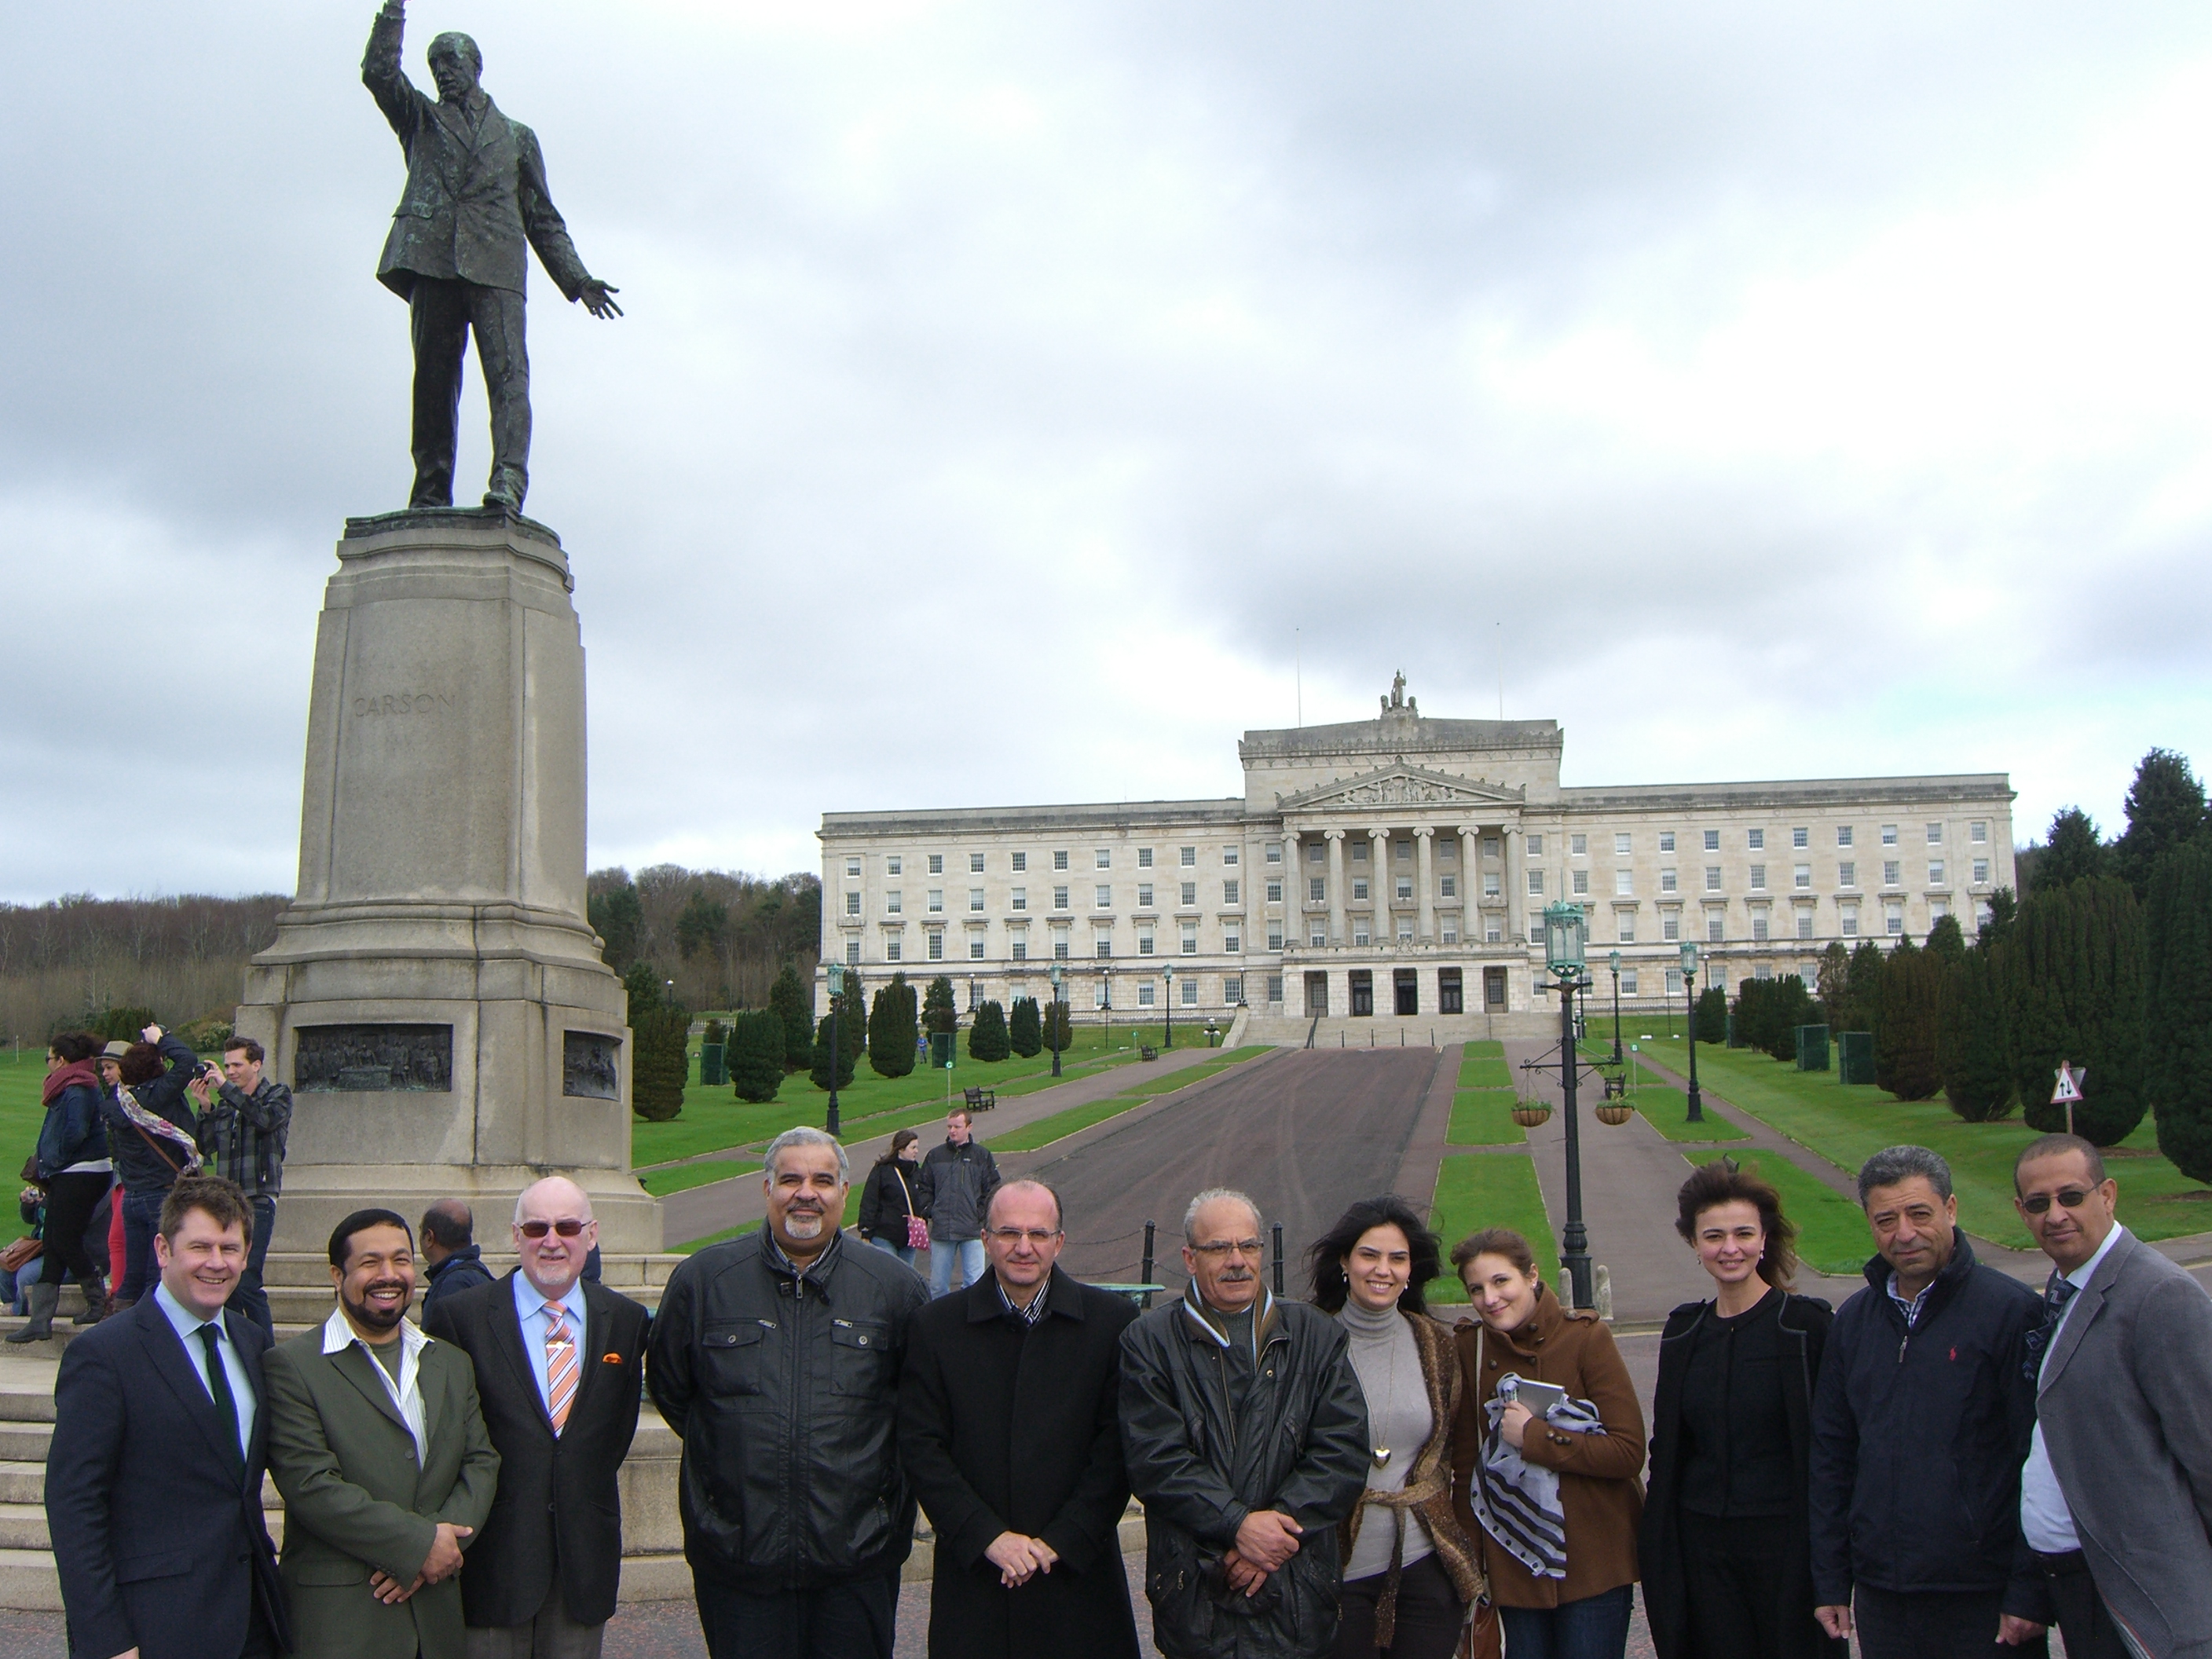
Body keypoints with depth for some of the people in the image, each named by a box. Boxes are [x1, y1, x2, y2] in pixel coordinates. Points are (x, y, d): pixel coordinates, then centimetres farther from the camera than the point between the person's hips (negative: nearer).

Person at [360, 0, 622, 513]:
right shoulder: (421, 119, 27)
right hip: (432, 259, 1)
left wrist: (577, 279, 11)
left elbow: (543, 219, 22)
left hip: (496, 264, -1)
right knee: (433, 378, -6)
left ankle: (508, 481, -31)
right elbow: (379, 72, 10)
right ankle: (431, 495, -8)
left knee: (508, 372, -18)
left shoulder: (517, 136, 26)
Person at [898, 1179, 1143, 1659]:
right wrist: (989, 1537, -10)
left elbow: (1119, 1447, -3)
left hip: (1079, 1570, 0)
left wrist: (1060, 1541, -10)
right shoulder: (936, 1326, 1)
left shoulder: (1112, 1321, -1)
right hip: (973, 1573, 0)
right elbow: (920, 1449, -2)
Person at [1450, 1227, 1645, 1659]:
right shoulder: (1470, 1345, 0)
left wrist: (1535, 1436, -18)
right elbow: (1465, 1459, 6)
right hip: (1513, 1565, 3)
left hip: (1593, 1564, -3)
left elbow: (1629, 1453, -13)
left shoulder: (1586, 1337, -9)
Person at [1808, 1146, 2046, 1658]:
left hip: (1983, 1599, -4)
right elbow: (1830, 1456, 10)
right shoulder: (1854, 1319, 6)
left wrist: (2029, 1594, -11)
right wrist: (1830, 1581, 8)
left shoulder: (2011, 1312, -9)